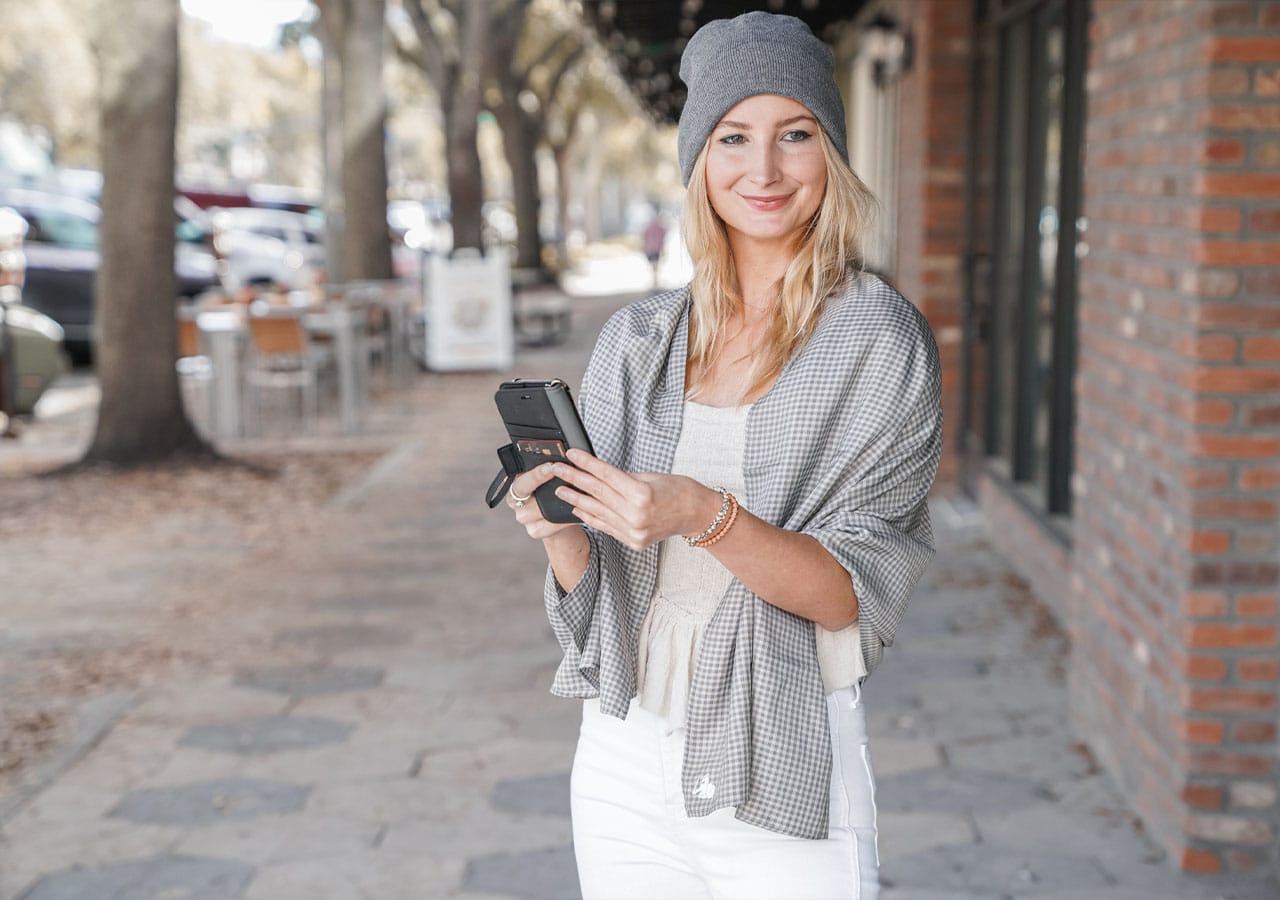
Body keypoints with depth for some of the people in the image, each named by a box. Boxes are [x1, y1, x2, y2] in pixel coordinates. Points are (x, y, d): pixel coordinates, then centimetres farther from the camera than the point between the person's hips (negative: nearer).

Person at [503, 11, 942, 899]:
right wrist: (562, 530, -15)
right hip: (626, 758, 4)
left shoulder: (880, 341, -9)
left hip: (782, 771, -4)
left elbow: (852, 594, -13)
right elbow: (594, 583, 7)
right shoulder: (636, 342, 4)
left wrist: (707, 517, -27)